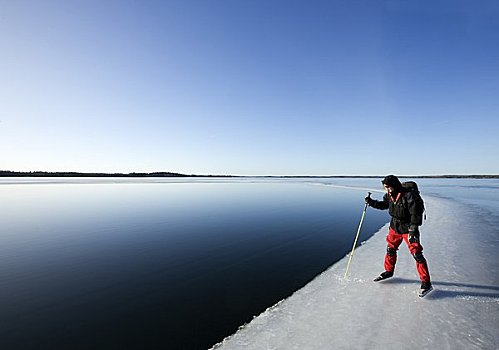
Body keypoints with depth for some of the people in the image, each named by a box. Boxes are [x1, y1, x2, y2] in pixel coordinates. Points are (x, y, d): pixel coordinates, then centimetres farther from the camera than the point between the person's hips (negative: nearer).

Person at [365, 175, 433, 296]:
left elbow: (415, 213, -23)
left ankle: (426, 283, 5)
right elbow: (383, 205, 15)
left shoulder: (407, 195, -24)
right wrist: (371, 202, 2)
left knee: (417, 254, -7)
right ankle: (389, 271, 37)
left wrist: (413, 229, -26)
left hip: (408, 228, -7)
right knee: (390, 249, 17)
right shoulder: (389, 196, -3)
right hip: (395, 227, 7)